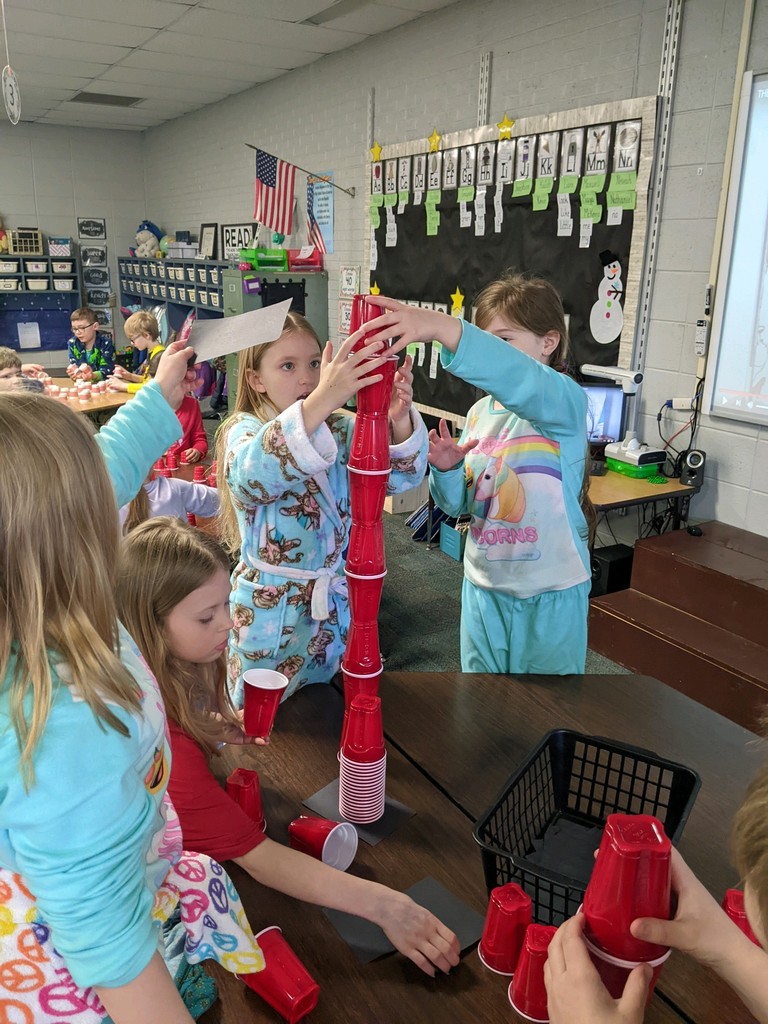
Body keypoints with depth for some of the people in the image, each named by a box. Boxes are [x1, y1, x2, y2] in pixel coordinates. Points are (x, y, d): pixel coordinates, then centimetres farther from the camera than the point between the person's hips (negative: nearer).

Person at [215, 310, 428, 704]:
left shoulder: (340, 430, -1)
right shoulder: (243, 432, -13)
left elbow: (398, 475, -15)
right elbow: (253, 473, -38)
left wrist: (398, 421, -38)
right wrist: (322, 400, -53)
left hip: (337, 606, 4)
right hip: (271, 615, -3)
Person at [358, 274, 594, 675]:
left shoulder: (564, 400, -14)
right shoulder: (480, 412, 5)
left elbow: (520, 381, -40)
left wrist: (441, 326, -51)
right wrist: (446, 469, -12)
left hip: (550, 595, -5)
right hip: (484, 584, 6)